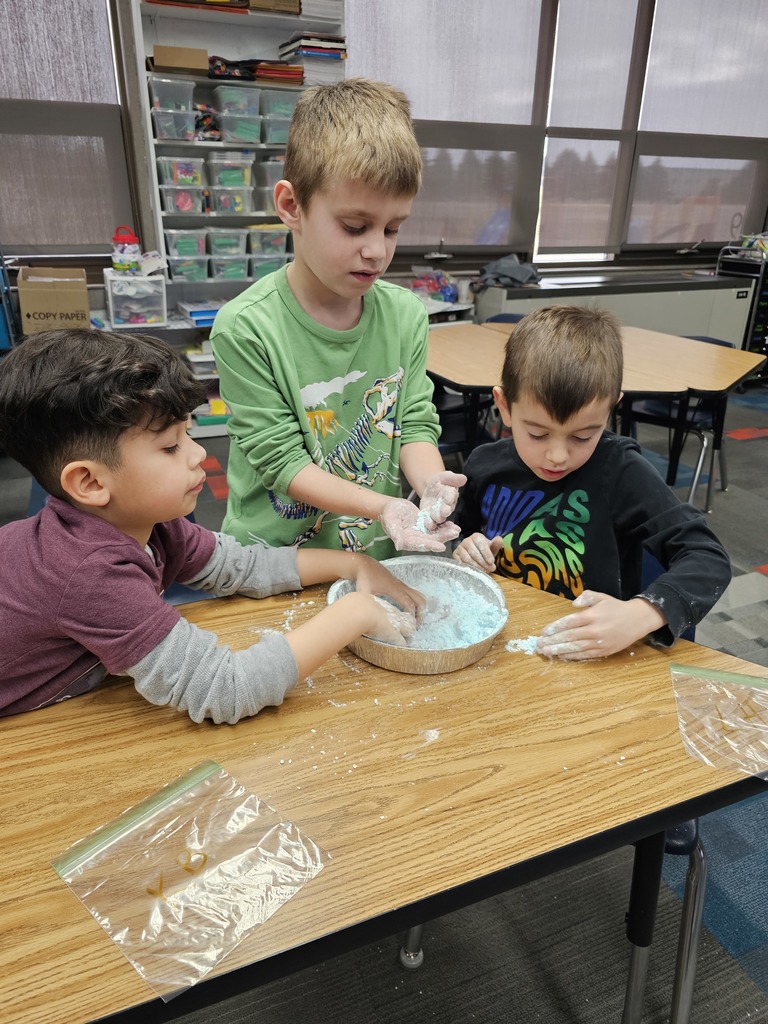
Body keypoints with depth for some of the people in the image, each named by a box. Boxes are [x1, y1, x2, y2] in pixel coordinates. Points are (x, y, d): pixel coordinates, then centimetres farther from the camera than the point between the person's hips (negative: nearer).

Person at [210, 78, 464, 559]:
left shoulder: (406, 314, 1)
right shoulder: (246, 328, -14)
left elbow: (416, 424, 2)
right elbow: (279, 459, -13)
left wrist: (431, 483, -19)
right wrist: (382, 507, -24)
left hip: (384, 555, 3)